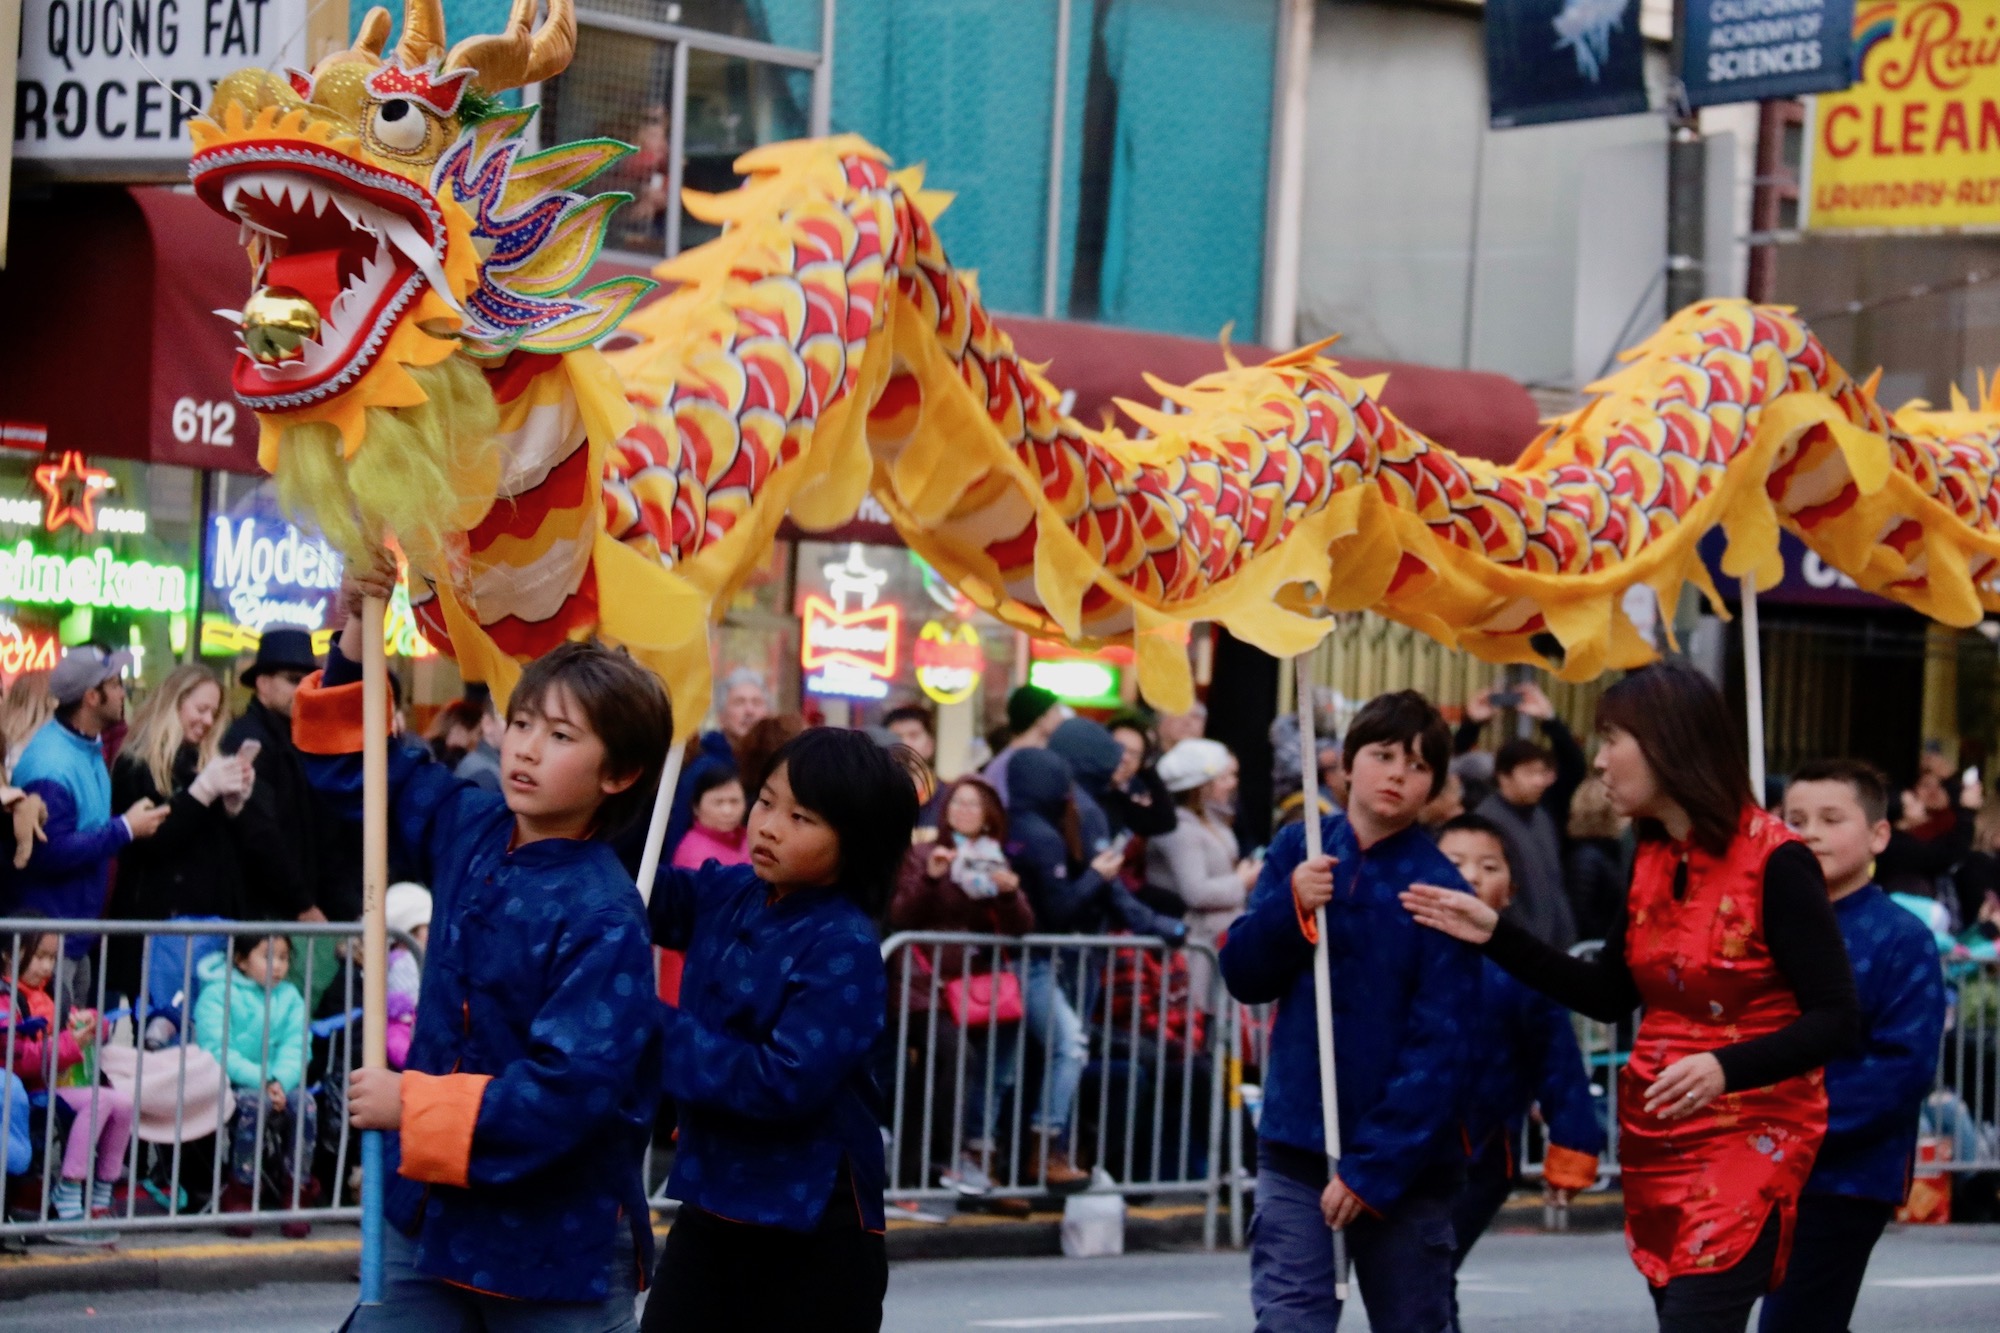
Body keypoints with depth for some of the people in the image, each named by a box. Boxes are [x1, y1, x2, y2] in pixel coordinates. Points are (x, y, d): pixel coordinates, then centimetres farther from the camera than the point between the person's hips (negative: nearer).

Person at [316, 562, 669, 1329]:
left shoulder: (604, 918, -20)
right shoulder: (470, 832, 3)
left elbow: (572, 1090, -27)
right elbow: (356, 770, 19)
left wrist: (415, 1106, -21)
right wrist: (355, 645, 5)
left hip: (560, 1242, -7)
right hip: (433, 1215, 7)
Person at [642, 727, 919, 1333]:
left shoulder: (845, 948, -19)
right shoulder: (727, 894, 3)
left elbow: (787, 1083, -25)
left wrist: (658, 1030, -22)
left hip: (814, 1223, -7)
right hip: (714, 1198, 7)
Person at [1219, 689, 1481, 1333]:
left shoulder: (1438, 888, -10)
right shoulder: (1299, 851, 3)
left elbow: (1437, 1048, -13)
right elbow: (1243, 976, 3)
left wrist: (1373, 1168, -18)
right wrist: (1291, 905, -16)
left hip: (1404, 1154, -2)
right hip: (1296, 1137, 2)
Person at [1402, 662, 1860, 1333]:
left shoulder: (1774, 862, -14)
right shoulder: (1653, 859, 9)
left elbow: (1835, 1018, -15)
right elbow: (1609, 997, 16)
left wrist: (1727, 1067, -29)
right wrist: (1496, 935, 9)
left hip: (1749, 1141, -8)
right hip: (1656, 1143, 8)